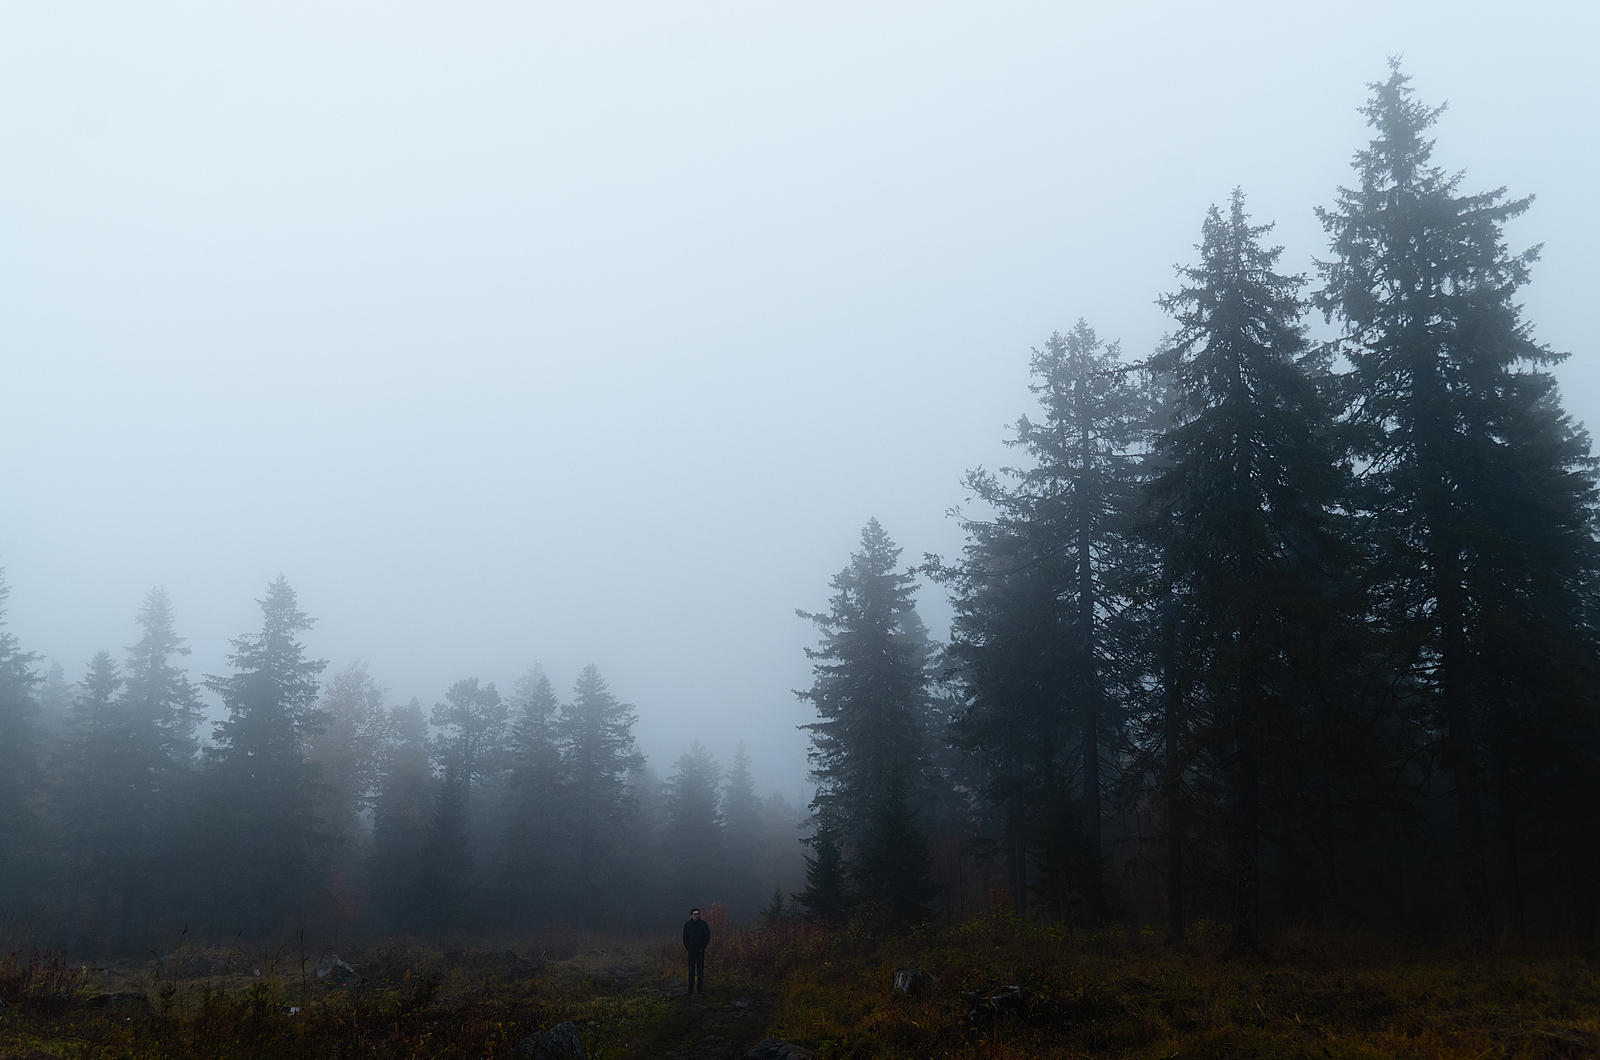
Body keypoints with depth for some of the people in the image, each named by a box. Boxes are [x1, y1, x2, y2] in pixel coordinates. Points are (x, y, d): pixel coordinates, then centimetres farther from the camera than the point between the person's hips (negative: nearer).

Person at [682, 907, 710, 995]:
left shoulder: (703, 924, 0)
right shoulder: (687, 924, 4)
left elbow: (707, 937, 1)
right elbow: (685, 937, 7)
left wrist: (702, 948, -6)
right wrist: (688, 948, -2)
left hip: (700, 950, -1)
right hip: (691, 950, 1)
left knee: (700, 970, 1)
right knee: (691, 970, 1)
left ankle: (700, 988, 7)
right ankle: (690, 990, 2)